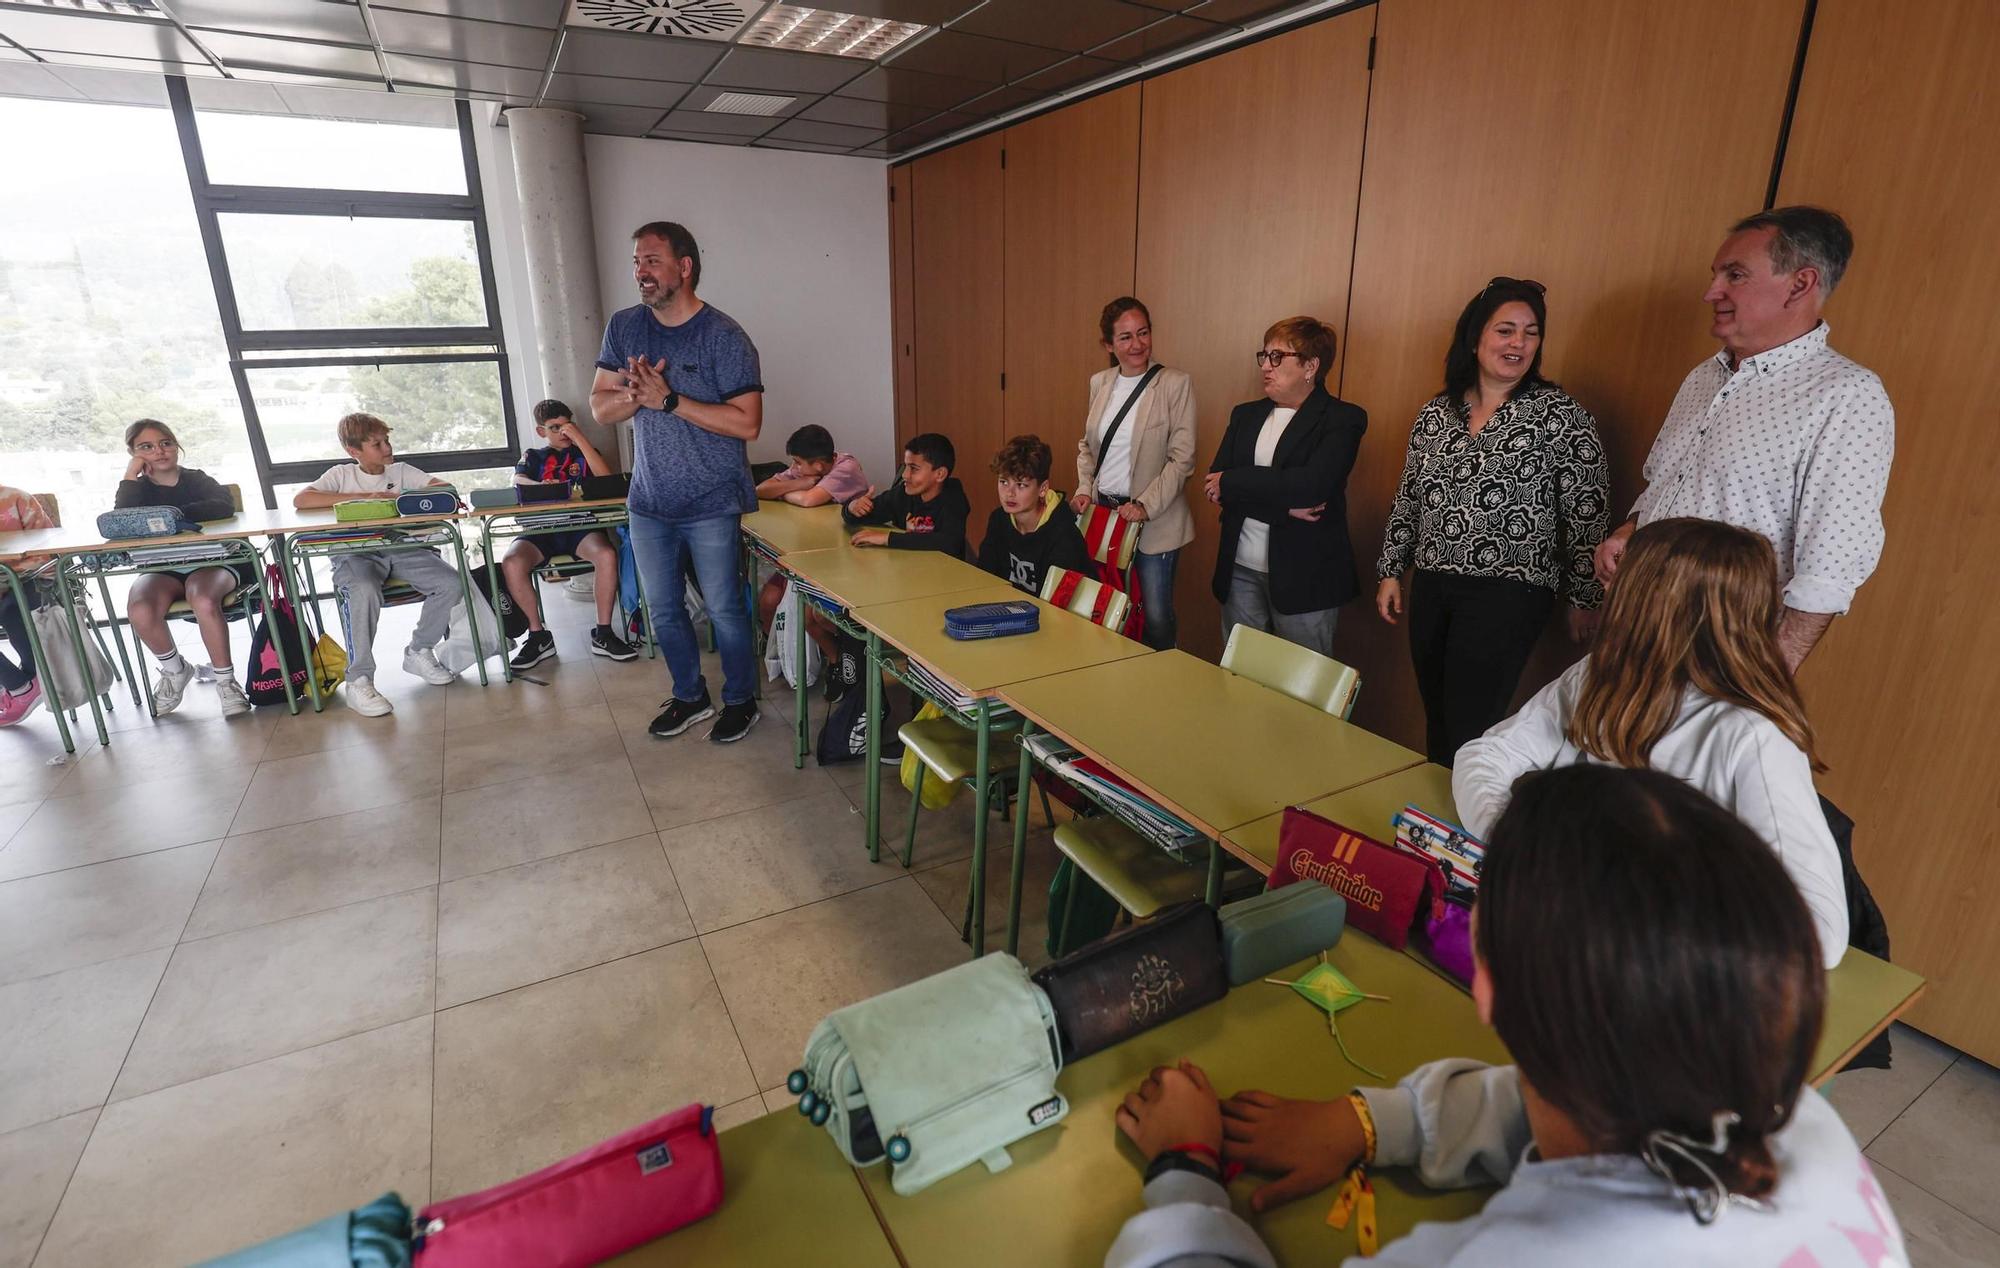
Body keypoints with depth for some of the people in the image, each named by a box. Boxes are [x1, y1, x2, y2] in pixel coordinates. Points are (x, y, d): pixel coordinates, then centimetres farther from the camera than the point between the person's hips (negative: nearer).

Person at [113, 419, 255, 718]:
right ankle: (174, 670, 2)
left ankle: (225, 681, -21)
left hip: (210, 561, -3)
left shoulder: (198, 480, 6)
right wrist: (131, 474, -7)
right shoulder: (138, 489, 12)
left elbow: (225, 506, -18)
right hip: (161, 568, 3)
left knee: (204, 601, -37)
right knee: (140, 611, -29)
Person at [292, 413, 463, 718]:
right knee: (364, 591, -36)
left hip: (400, 547, 3)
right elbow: (300, 500, -6)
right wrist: (362, 497, -12)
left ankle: (419, 652, 0)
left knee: (450, 582, -23)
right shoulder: (342, 474, 9)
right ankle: (359, 681, -25)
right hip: (356, 553, -3)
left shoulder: (401, 471, 15)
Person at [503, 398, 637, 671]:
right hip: (541, 528, 1)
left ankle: (603, 634, -21)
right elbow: (517, 480, 0)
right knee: (511, 562, -30)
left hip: (580, 525, -1)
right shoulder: (532, 456, 22)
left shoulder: (583, 452, 21)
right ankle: (538, 636, -13)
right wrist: (540, 487, -24)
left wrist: (580, 437, -4)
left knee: (607, 554, -35)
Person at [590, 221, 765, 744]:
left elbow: (747, 423, -19)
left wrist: (668, 398, -23)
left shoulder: (725, 336, -13)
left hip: (712, 504, -5)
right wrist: (635, 393, -18)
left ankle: (740, 700, 25)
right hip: (649, 502, 6)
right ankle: (691, 696, 34)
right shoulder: (623, 326, 4)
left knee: (724, 609, 4)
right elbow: (600, 408, 4)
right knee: (664, 611, 14)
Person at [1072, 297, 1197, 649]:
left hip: (1154, 521, -5)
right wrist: (1084, 488, 1)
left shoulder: (1175, 384, -9)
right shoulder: (1099, 383, 7)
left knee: (1155, 615, 0)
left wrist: (1145, 506, -18)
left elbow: (1182, 458, -11)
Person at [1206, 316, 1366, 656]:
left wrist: (1230, 482, -13)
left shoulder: (1343, 419, -4)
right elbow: (1216, 482, -1)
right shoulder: (1246, 414, 12)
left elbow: (1313, 484, -20)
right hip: (1240, 569, 5)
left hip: (1304, 576, -4)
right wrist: (1284, 506, -15)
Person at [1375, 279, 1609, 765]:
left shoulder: (1560, 414, -4)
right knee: (1437, 721, 13)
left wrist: (1583, 597, -2)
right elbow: (1408, 499, 15)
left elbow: (1587, 514, -3)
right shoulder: (1435, 413, 8)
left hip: (1508, 592, -4)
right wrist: (1391, 571, 14)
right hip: (1432, 586, 5)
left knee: (1467, 731, -7)